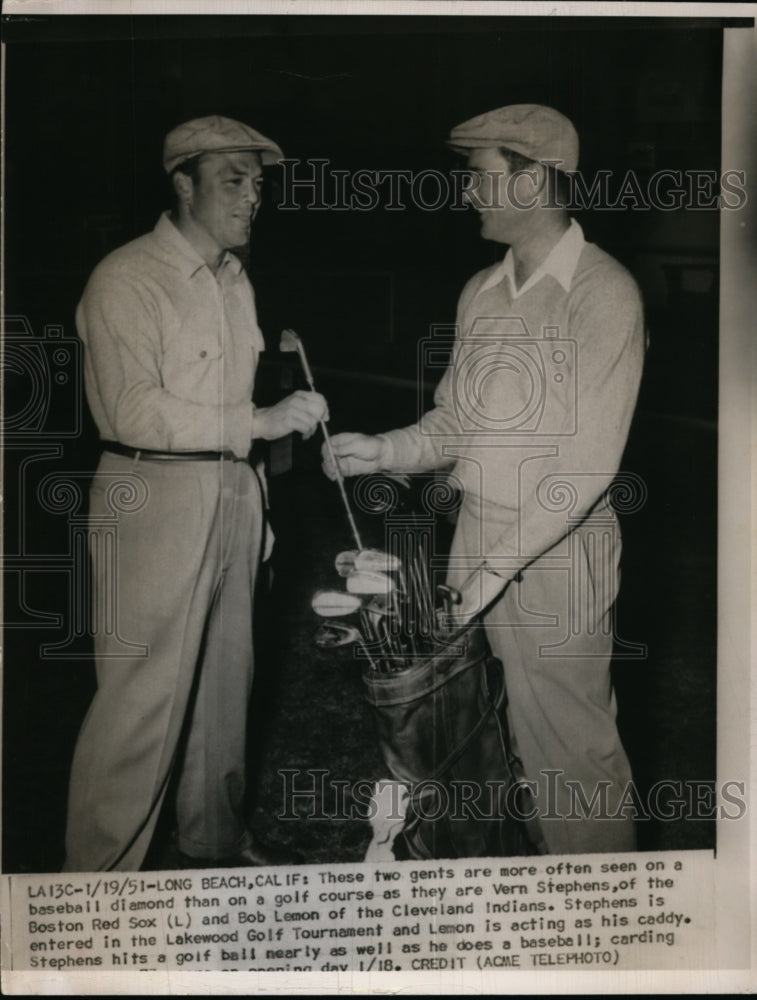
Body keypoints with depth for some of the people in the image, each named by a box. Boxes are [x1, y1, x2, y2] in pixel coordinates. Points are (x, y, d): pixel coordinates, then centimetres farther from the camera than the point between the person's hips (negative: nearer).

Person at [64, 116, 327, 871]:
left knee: (224, 676, 15)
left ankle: (215, 838, 32)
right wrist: (264, 422, -18)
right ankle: (98, 879, 10)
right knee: (142, 698, -4)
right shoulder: (127, 279, -11)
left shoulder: (235, 280, 14)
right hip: (155, 497, -8)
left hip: (231, 490, 8)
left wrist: (255, 496, 16)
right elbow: (135, 412, -19)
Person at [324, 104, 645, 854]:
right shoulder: (481, 292, 11)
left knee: (572, 745, 4)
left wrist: (500, 562, -19)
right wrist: (384, 451, -3)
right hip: (477, 538, 6)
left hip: (558, 551, -6)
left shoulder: (602, 292, -11)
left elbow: (588, 460, -16)